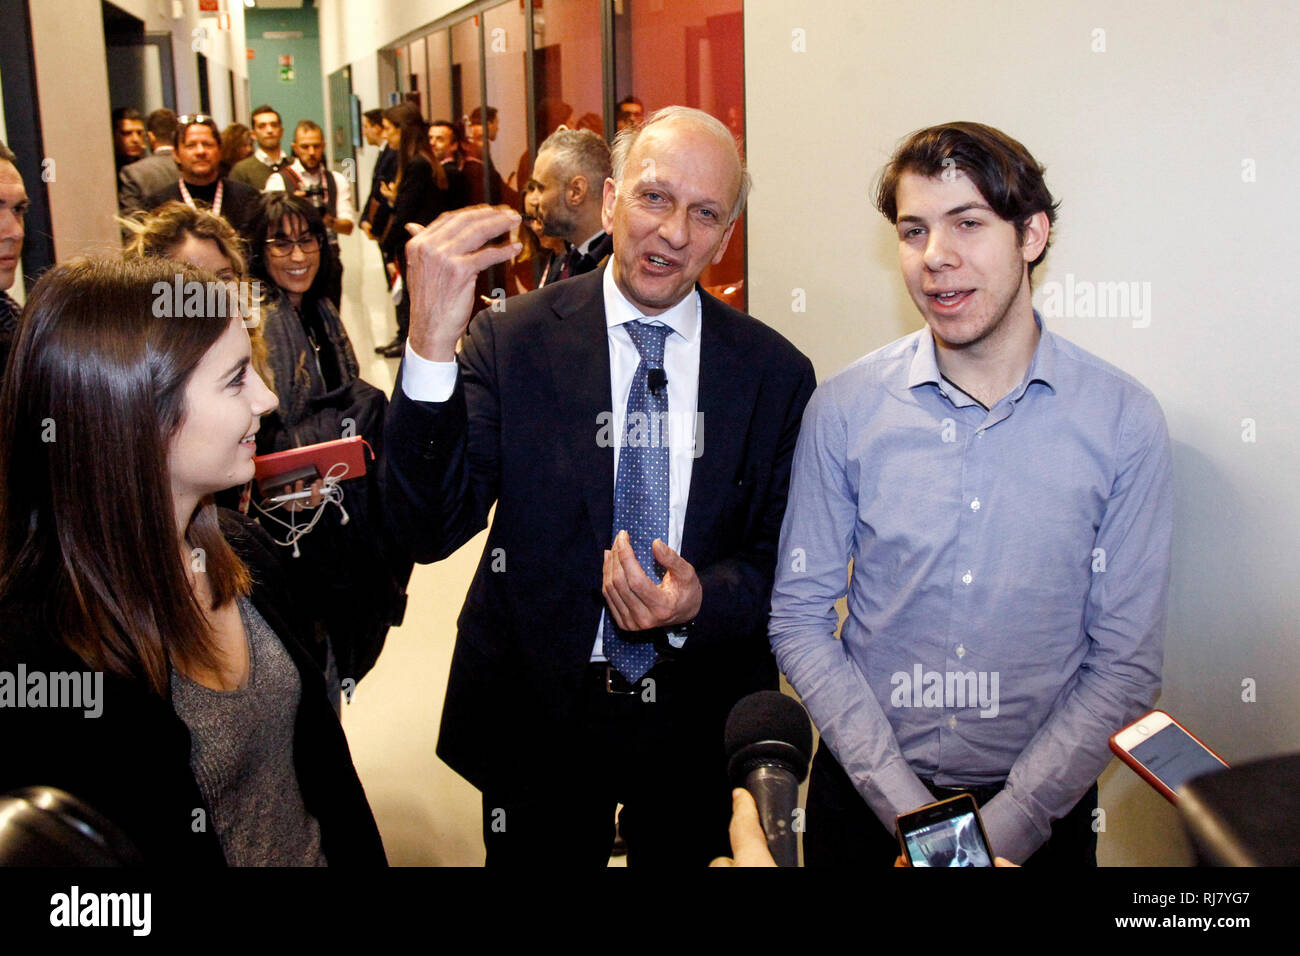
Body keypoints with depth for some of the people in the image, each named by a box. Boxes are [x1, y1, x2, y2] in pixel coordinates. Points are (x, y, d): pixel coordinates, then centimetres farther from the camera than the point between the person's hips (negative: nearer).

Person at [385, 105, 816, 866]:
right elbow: (430, 531, -19)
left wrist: (702, 601, -22)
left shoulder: (775, 372, -5)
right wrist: (430, 347, -32)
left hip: (701, 724, 2)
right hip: (535, 711, -1)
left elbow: (784, 561, 0)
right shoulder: (512, 341, -10)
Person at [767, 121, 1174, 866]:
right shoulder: (844, 409, -8)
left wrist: (1004, 828, -13)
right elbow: (800, 617, -6)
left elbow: (1127, 663, -7)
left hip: (1037, 810, 0)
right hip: (864, 797, 1)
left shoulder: (1124, 421, -9)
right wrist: (909, 810, -12)